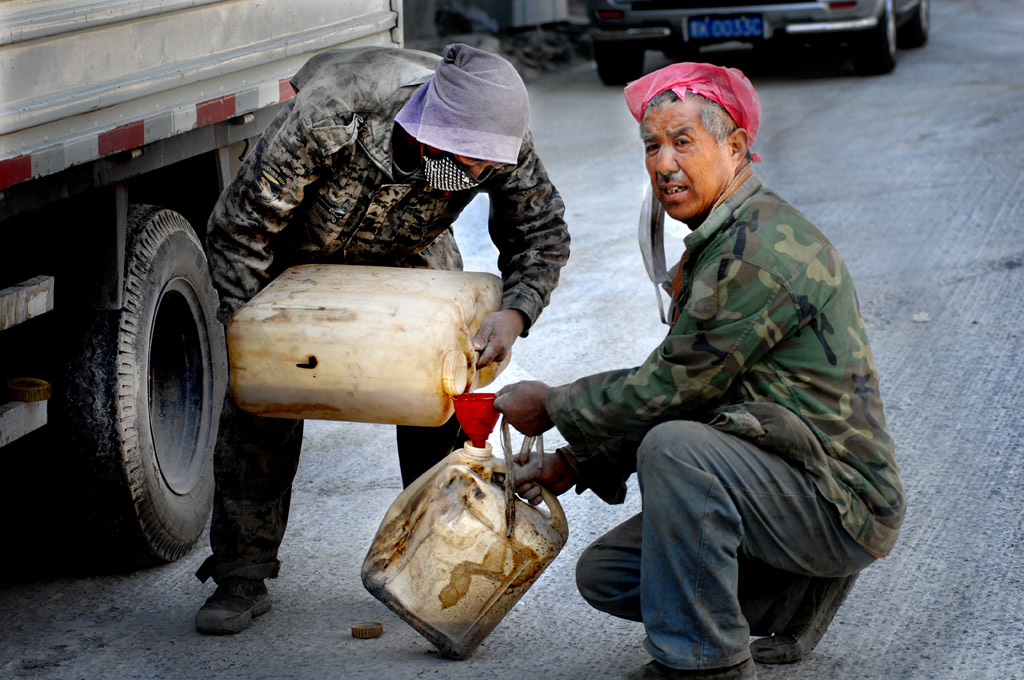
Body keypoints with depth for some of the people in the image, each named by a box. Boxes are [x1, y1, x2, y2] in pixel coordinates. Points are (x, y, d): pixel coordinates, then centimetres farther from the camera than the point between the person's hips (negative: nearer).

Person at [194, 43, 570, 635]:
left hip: (412, 253, 2)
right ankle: (242, 580, 3)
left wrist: (516, 310, -33)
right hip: (301, 249, -2)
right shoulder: (327, 118, -44)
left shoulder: (499, 142, -33)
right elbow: (240, 229, -31)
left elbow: (542, 234, -15)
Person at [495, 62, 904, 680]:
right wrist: (575, 461, 13)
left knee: (674, 448, -32)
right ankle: (791, 597, 13)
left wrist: (553, 406, -4)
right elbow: (678, 389, 18)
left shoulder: (761, 247, -21)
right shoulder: (723, 239, 13)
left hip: (843, 507, -10)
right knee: (603, 574, 7)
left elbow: (671, 387, -18)